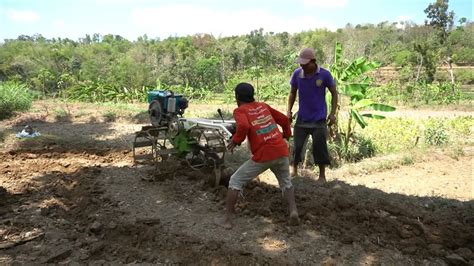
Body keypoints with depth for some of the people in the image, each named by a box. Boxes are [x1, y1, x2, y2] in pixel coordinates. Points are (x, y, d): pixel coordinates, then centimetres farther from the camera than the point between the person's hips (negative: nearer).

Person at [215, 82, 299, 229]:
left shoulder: (240, 110, 1)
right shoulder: (263, 106, 18)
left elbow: (244, 126, -20)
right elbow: (284, 119, 22)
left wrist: (236, 140, -4)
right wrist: (286, 135, 38)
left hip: (263, 156, -5)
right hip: (282, 151, 5)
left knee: (235, 181, 11)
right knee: (286, 182, 29)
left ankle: (227, 218, 14)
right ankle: (293, 211, 9)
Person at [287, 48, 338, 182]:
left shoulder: (324, 74, -12)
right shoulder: (297, 73, -6)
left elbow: (334, 93, -1)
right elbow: (292, 93, 7)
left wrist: (332, 113, -7)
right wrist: (289, 110, -2)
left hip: (319, 119, -2)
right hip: (302, 118, 2)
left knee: (320, 147, 2)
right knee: (297, 145, 6)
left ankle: (322, 175, 17)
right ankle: (294, 170, 27)